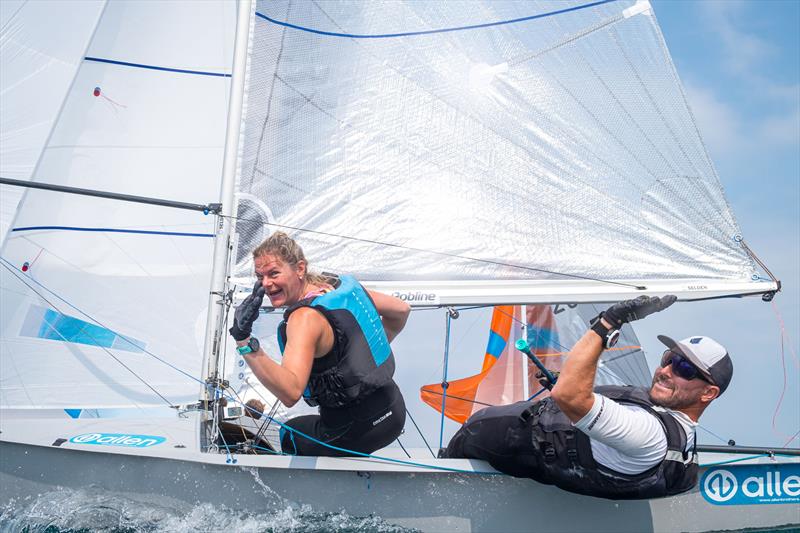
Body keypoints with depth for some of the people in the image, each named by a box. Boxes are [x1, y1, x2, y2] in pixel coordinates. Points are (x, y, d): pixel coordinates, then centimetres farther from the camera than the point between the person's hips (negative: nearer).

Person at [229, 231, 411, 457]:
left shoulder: (306, 318, -24)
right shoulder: (344, 286, 0)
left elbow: (291, 392, -37)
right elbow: (401, 310, 15)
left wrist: (245, 342, -44)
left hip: (358, 430, -7)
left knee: (289, 434, 23)